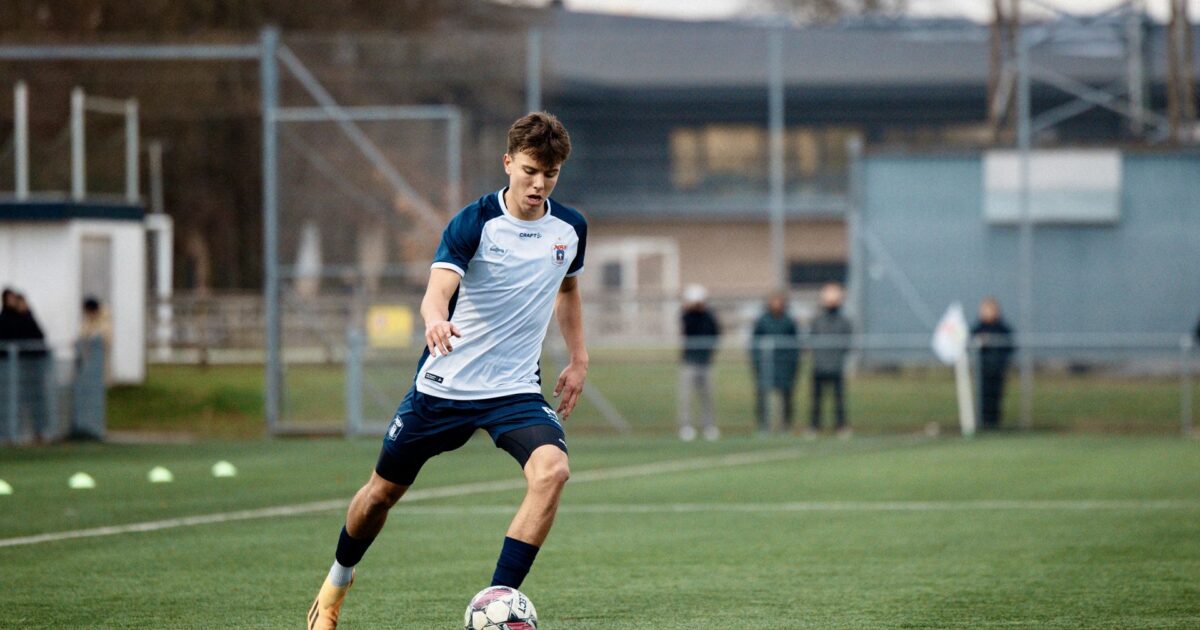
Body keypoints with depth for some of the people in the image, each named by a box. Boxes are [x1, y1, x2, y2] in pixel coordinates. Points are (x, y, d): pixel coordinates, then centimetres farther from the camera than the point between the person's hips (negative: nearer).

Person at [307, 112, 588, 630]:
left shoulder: (570, 229, 0)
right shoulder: (474, 222, -15)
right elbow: (438, 288, -30)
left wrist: (578, 358, 15)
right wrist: (436, 320, -53)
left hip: (515, 390, 2)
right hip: (443, 386, -2)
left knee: (552, 468, -27)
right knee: (383, 491, 11)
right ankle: (338, 578, 43)